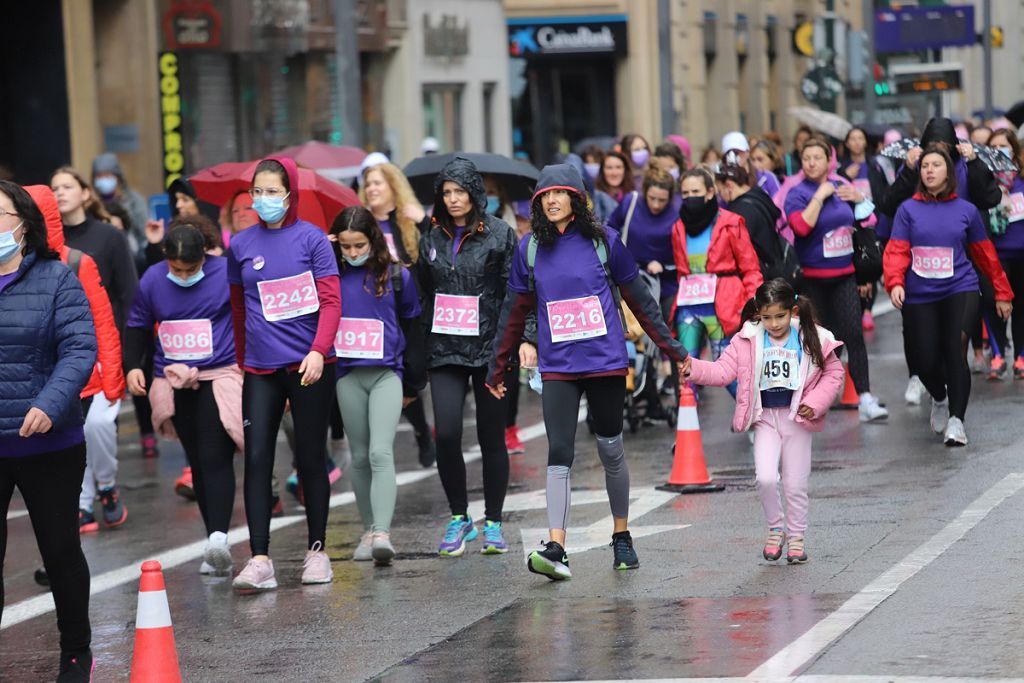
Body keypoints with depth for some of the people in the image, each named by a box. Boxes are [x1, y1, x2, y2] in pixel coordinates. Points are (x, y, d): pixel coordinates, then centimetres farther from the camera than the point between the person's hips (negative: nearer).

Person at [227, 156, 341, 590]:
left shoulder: (311, 238, -3)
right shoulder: (241, 245, 6)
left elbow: (331, 301, -6)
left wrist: (318, 351, -17)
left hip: (309, 365, -2)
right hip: (260, 370, 2)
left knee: (310, 458, 5)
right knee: (256, 458, -6)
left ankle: (317, 551, 17)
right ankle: (259, 559, -6)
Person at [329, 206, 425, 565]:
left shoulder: (396, 276, 2)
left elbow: (412, 329, 9)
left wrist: (413, 384, 12)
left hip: (386, 373, -2)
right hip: (348, 375, 2)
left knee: (381, 453, -14)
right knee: (360, 456, 9)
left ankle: (382, 534, -22)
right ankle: (368, 530, 18)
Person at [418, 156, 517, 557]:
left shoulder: (500, 235, -2)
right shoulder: (432, 239, 10)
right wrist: (420, 350, 13)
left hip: (489, 349, -3)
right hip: (445, 351, 3)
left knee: (491, 438, 4)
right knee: (446, 434, -8)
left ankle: (493, 523, 14)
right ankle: (459, 518, 7)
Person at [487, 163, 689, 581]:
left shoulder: (603, 241, -1)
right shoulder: (530, 249, 4)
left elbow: (638, 299, 6)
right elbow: (517, 312, 12)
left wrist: (671, 349, 8)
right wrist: (498, 368, 15)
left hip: (606, 362, -1)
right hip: (557, 368, 1)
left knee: (610, 448, 9)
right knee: (559, 453, -10)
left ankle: (622, 536, 26)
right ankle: (555, 549, -17)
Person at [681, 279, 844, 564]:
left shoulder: (812, 339, -8)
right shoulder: (748, 340, -6)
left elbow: (833, 372, 1)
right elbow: (724, 370, -8)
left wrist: (815, 402, -11)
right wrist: (695, 368, -25)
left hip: (796, 417, 0)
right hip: (764, 416, 0)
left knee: (795, 484, 6)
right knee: (765, 478, -14)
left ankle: (796, 537, 25)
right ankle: (775, 528, 10)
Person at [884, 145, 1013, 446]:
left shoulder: (966, 210, 5)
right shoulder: (908, 210, 2)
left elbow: (984, 253, 12)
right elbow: (897, 250, -3)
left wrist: (1002, 293, 16)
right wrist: (895, 282, -21)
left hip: (960, 290, -1)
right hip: (919, 297, 1)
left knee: (955, 350, -19)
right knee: (926, 361, 0)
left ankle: (956, 420, -11)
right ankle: (939, 399, 35)